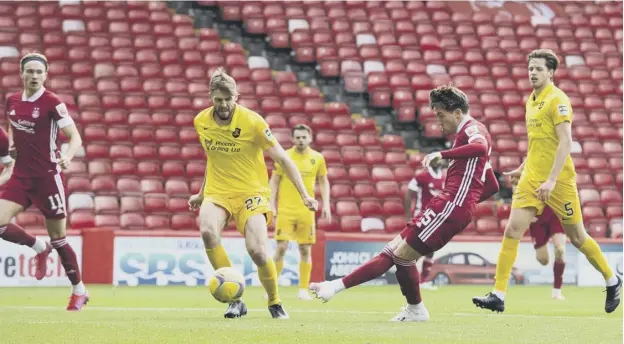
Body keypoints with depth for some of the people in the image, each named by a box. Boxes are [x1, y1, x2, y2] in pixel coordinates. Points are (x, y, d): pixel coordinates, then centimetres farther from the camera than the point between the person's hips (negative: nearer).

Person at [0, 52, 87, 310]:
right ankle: (39, 247, 14)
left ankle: (79, 291, 20)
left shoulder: (52, 103, -11)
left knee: (58, 238, 2)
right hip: (21, 175, 5)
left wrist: (68, 156, -33)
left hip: (48, 177, -5)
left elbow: (75, 137, -12)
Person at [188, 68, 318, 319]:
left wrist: (304, 194, -12)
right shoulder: (201, 122, 2)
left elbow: (282, 159, -7)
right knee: (207, 232, -31)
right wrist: (202, 194, 27)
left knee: (258, 252, -22)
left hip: (250, 192, -3)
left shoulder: (252, 121, -12)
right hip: (217, 193, 3)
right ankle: (236, 299, -19)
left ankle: (275, 303, 9)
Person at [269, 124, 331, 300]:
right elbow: (274, 182, 4)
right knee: (281, 247, -8)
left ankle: (303, 290, 10)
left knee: (305, 250, 3)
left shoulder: (317, 158, 4)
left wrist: (326, 204, 4)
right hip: (285, 210, -2)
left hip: (306, 211, 2)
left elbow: (324, 182, 14)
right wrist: (272, 205, -4)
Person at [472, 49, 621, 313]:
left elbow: (565, 143, -19)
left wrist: (551, 180, -25)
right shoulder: (531, 100, 12)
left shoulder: (557, 100, -12)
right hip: (531, 180, 7)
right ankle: (498, 296, -9)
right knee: (513, 230, -7)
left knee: (576, 237, 4)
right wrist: (523, 168, 25)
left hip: (558, 181, -7)